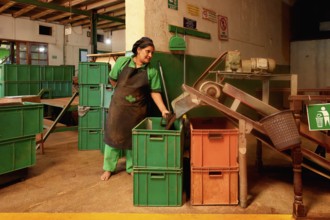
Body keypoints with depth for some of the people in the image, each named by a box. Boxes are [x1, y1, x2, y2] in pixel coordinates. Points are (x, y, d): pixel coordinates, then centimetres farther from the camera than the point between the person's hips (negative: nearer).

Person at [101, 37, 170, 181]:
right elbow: (112, 79, 7)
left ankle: (132, 168, 26)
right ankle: (108, 168, 21)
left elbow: (155, 92, -7)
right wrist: (123, 93, 11)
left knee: (134, 138, 9)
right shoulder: (122, 62, -4)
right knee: (113, 135, 5)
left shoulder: (152, 71, -3)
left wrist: (163, 110, -17)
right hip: (118, 106, 0)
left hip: (137, 110, 1)